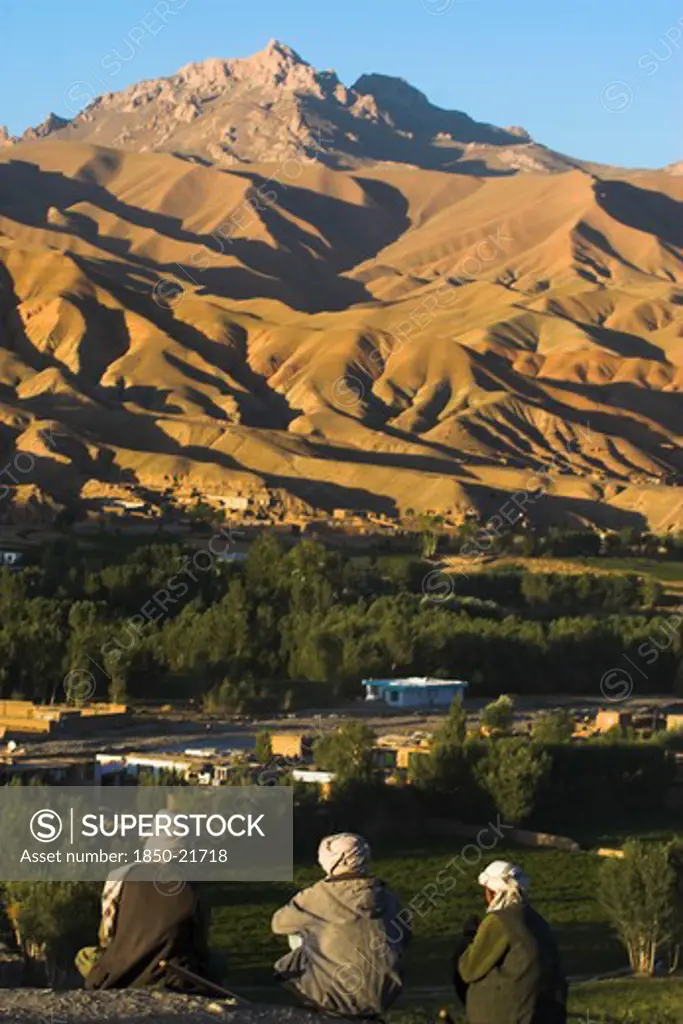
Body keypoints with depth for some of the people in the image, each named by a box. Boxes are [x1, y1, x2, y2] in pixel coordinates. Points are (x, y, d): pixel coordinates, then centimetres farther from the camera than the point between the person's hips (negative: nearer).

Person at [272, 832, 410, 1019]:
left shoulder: (321, 895, -10)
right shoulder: (386, 897, 2)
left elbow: (279, 923, 5)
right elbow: (403, 940, 16)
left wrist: (308, 922, 23)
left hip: (344, 997, -5)